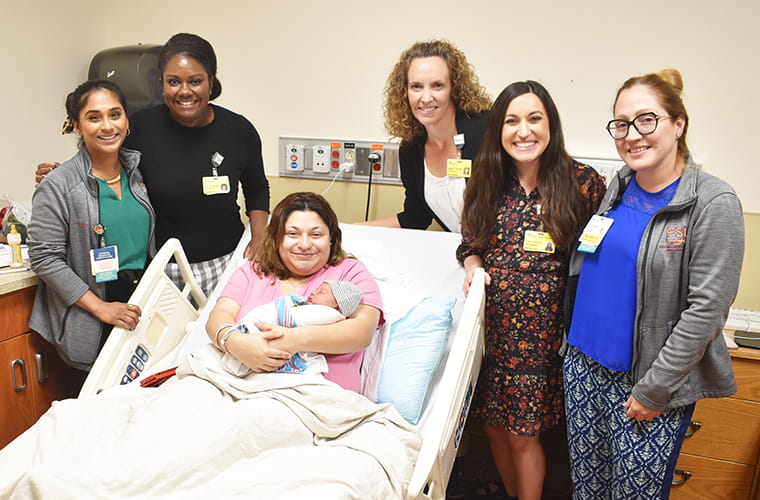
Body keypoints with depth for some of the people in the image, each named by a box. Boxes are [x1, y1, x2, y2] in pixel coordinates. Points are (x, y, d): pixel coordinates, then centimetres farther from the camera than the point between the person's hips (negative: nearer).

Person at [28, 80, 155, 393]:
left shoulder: (138, 171, 6)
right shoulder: (58, 186, -10)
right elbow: (44, 258, -11)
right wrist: (100, 308, -16)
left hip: (143, 305, 5)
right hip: (92, 325, -4)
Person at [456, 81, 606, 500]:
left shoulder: (582, 183, -9)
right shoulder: (485, 182, 2)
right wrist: (473, 266, -8)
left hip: (543, 333, -3)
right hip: (490, 325, 4)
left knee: (523, 434, 8)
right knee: (495, 427, 17)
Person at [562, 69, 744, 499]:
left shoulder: (714, 203, -14)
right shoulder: (616, 188, 3)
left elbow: (706, 310, -16)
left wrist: (654, 389, -14)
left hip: (650, 378, -5)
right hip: (585, 362, 5)